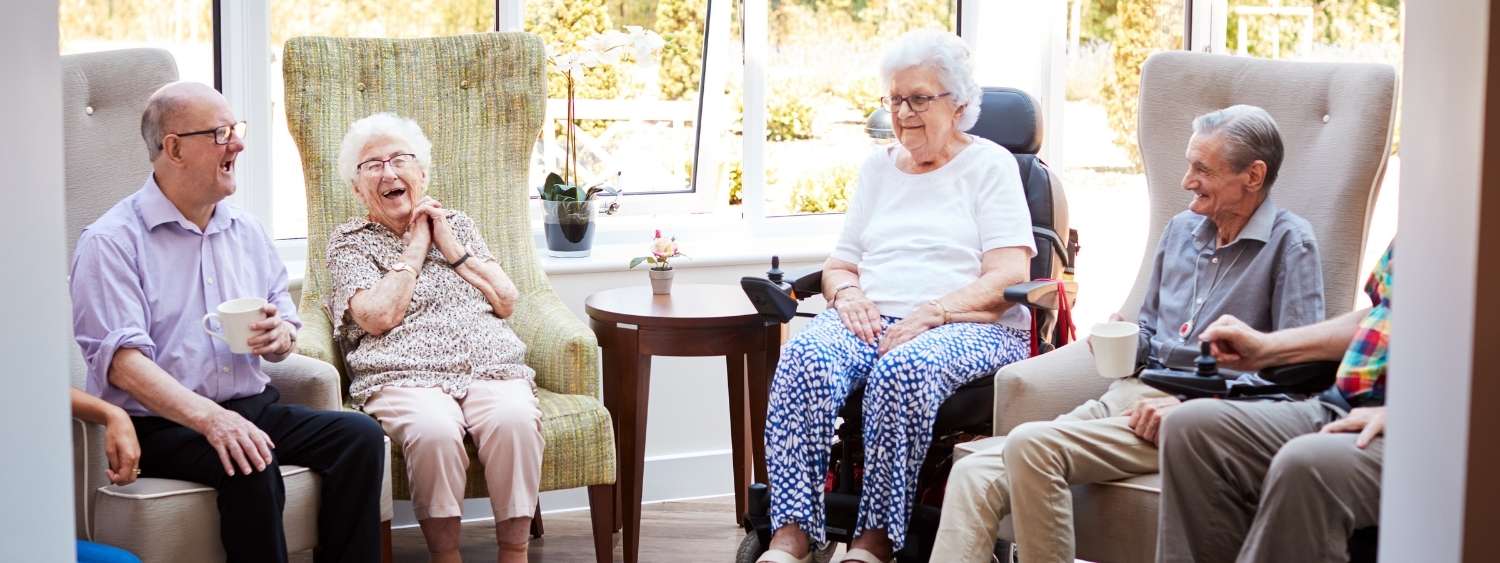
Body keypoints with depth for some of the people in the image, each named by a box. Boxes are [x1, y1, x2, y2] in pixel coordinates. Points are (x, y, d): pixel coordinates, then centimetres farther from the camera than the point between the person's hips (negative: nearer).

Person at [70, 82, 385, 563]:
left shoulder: (246, 231, 17)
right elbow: (121, 360, -18)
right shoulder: (111, 242, -5)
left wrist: (281, 335, -4)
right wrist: (209, 418, -32)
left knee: (359, 435, -16)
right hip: (161, 423, -6)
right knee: (252, 466, -34)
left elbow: (284, 332, 23)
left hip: (253, 406, 7)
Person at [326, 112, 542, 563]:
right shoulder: (349, 241, 14)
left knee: (514, 419, -33)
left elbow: (506, 303, 13)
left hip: (490, 367, 3)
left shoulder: (457, 223, 24)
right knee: (434, 429, -38)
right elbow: (379, 317, -4)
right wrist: (416, 247, 4)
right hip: (405, 375, -2)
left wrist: (451, 247, 7)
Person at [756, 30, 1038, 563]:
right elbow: (838, 265, 23)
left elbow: (1009, 278, -4)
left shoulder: (989, 165, 8)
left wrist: (931, 314, -18)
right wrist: (848, 293, -2)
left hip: (968, 326, -4)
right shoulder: (878, 167, 24)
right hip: (871, 320, 4)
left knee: (902, 371, -39)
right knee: (805, 357, -31)